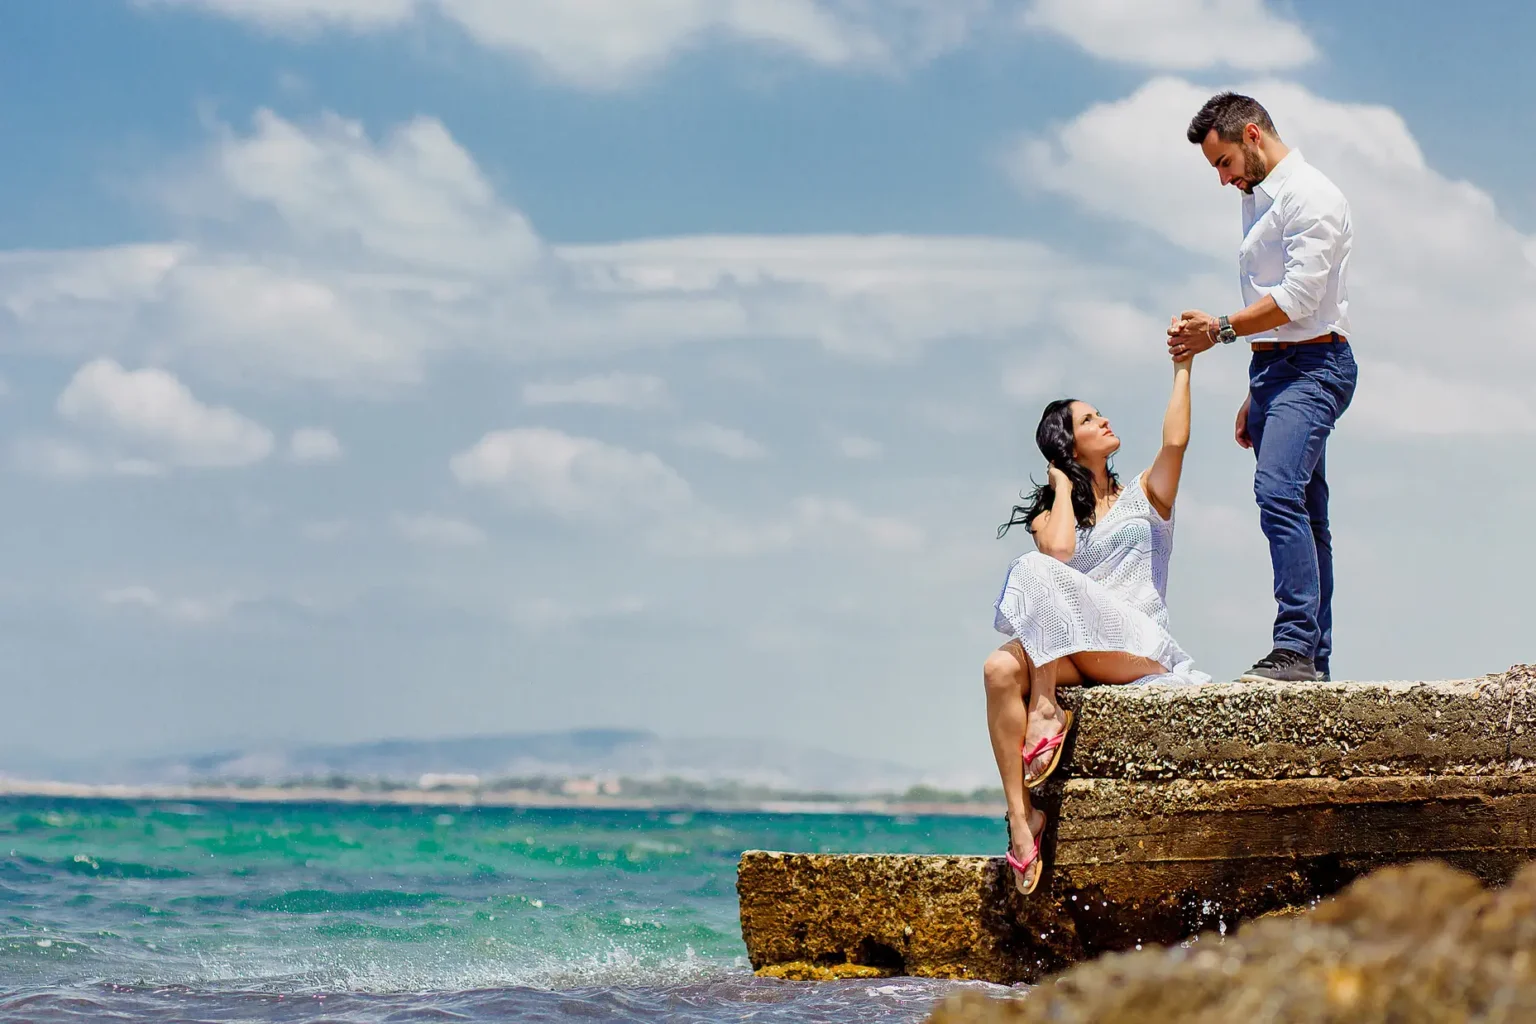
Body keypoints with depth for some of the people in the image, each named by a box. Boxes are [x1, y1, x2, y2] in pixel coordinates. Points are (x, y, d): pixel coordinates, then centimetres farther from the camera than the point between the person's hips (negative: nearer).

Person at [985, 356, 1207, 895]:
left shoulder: (1144, 496, 19)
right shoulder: (1048, 518, 21)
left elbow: (1176, 440, -1)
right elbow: (1060, 550, -4)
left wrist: (1182, 366, 3)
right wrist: (1063, 487, 9)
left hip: (1141, 647, -3)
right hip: (1070, 652, 3)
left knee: (1041, 578, -27)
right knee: (1001, 669, -31)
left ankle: (1046, 711, -29)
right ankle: (1021, 818, -38)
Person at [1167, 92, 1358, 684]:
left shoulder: (1309, 196, -9)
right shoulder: (1257, 201, 22)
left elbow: (1299, 297, -18)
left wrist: (1221, 330, -13)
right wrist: (1254, 397, 23)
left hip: (1312, 366, -10)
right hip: (1273, 368, 10)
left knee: (1278, 491, -25)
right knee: (1304, 516, 6)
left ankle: (1297, 649, -31)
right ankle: (1314, 659, 5)